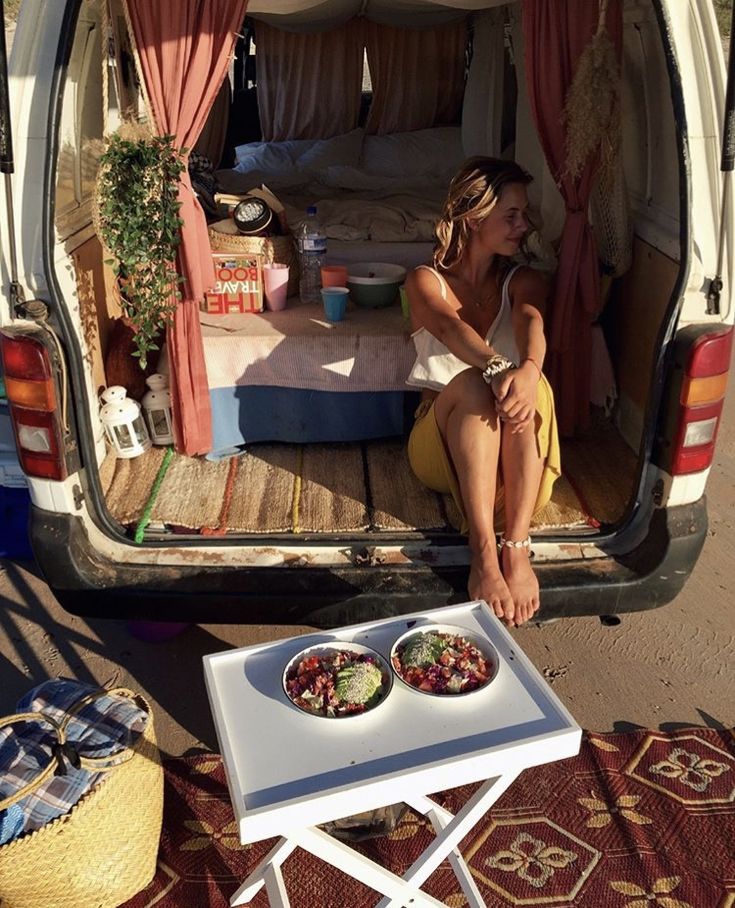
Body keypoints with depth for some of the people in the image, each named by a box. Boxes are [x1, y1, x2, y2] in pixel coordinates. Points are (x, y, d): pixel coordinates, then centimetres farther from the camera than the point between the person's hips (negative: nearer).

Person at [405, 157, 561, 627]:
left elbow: (531, 320, -16)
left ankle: (517, 548, -35)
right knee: (472, 383, -34)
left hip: (511, 451, 2)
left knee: (527, 386, -32)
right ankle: (483, 553, -40)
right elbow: (450, 328, -21)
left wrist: (529, 368, -41)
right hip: (443, 443, -1)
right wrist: (498, 368, -44)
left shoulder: (524, 281, 11)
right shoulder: (426, 281, 4)